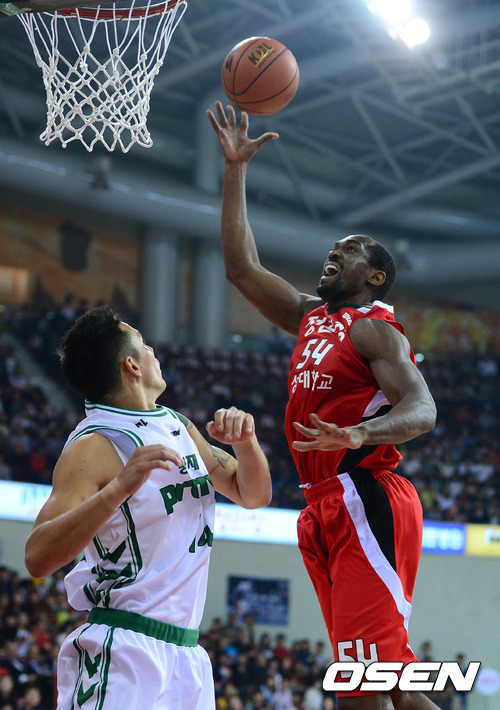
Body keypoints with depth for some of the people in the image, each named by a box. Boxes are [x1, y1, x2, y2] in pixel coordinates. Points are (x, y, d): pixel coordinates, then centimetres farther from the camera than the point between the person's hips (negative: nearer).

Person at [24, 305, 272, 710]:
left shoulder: (178, 427, 13)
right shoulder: (94, 446, -12)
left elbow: (252, 494, 22)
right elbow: (38, 559, -23)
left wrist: (246, 442, 1)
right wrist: (121, 488, -33)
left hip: (187, 655, 8)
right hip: (122, 654, -8)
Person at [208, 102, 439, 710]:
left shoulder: (373, 328, -5)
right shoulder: (310, 317, 20)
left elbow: (421, 409, -20)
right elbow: (241, 267, 23)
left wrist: (358, 434, -40)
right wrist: (234, 170, 19)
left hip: (367, 502, -9)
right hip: (326, 509, 9)